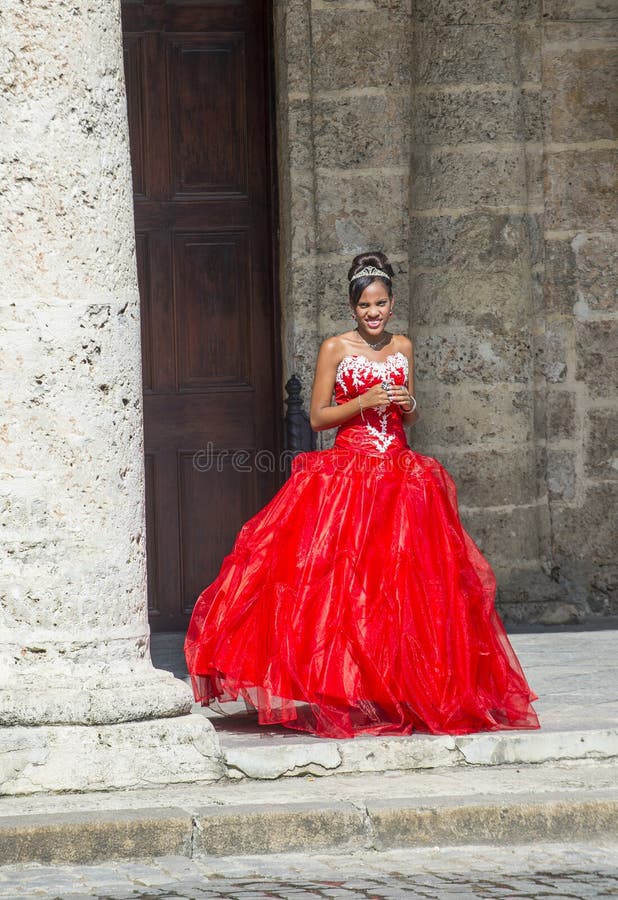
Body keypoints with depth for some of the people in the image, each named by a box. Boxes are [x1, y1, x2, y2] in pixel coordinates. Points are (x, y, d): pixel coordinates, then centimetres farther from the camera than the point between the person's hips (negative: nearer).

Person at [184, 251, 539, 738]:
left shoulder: (402, 347, 12)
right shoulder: (336, 349, 0)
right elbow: (317, 417, 0)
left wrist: (408, 405, -1)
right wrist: (362, 402, -13)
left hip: (400, 473, 4)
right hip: (348, 474, -4)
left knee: (405, 579, -2)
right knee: (347, 579, -10)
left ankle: (402, 688, 4)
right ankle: (347, 689, -5)